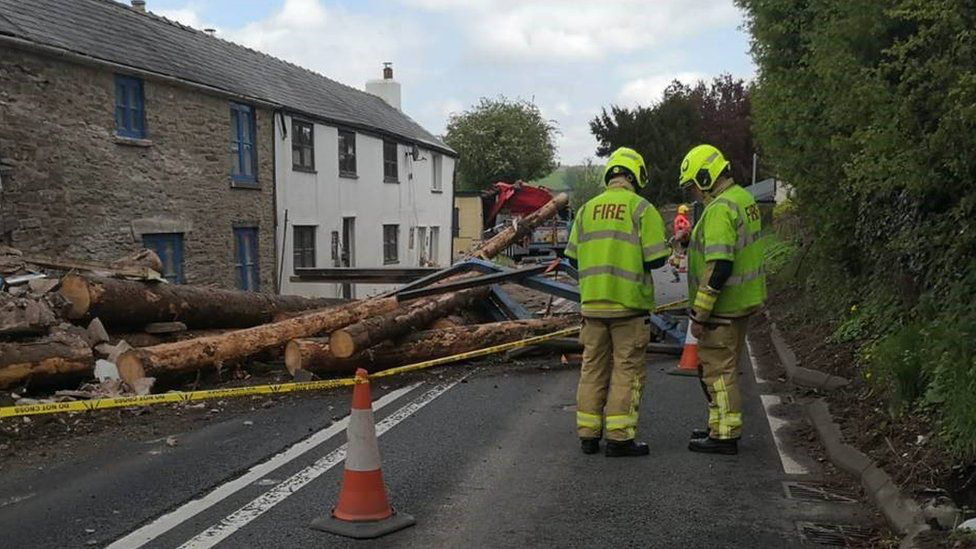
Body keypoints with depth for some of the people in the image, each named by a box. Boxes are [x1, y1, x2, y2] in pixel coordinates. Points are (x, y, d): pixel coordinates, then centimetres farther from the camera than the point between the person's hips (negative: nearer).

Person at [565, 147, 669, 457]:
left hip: (592, 301, 5)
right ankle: (619, 437, 3)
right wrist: (636, 255, 10)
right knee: (627, 368, 3)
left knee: (593, 366, 12)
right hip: (628, 303, -5)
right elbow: (656, 259, -11)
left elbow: (573, 257, 8)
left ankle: (588, 434, 17)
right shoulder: (642, 209, -7)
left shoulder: (587, 209, 7)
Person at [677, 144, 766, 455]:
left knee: (718, 369, 0)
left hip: (723, 307, -10)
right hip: (744, 301, 10)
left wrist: (700, 314, -22)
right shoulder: (743, 199, 11)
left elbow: (718, 268, -27)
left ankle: (724, 435, 8)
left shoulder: (719, 209, -21)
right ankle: (722, 426, 30)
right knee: (725, 366, 20)